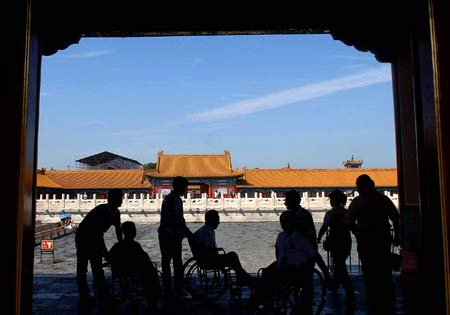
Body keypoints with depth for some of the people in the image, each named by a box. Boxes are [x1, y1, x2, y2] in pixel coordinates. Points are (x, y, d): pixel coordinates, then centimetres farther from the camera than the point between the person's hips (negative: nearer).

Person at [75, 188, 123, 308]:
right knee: (82, 268, -1)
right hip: (83, 238, -8)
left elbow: (118, 230, 5)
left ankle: (102, 294, 18)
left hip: (95, 238, 8)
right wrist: (105, 252, -31)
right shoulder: (101, 211, -31)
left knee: (97, 268, 12)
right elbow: (98, 233, -33)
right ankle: (84, 298, 4)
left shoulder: (116, 213, -8)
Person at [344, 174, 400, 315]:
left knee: (370, 273, 5)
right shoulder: (383, 198, 3)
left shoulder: (357, 201, -7)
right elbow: (396, 217, 3)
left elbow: (348, 221, -13)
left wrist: (358, 233, 2)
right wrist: (396, 236, 11)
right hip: (384, 239, 3)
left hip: (366, 240, -3)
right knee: (385, 272, 14)